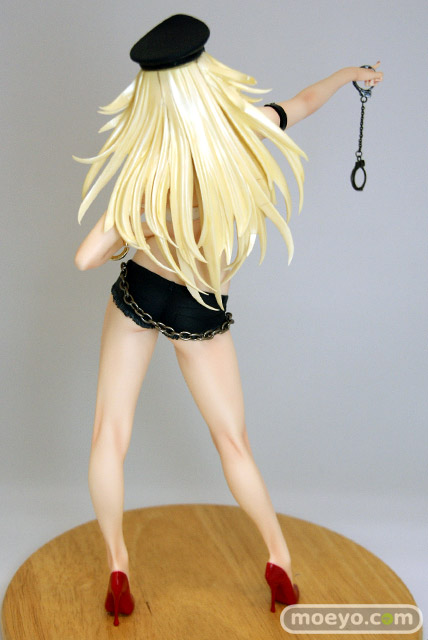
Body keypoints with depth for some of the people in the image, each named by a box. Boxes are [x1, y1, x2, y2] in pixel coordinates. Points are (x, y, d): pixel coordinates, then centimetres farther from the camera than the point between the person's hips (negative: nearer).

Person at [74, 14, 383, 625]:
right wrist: (352, 73, 27)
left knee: (110, 436, 12)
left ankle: (118, 570, 20)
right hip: (201, 313, 2)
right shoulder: (250, 128, -15)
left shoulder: (149, 175, -21)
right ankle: (280, 561, 26)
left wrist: (131, 234, 1)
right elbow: (305, 102, 6)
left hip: (138, 295, -2)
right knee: (234, 442, 15)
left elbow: (86, 258, -20)